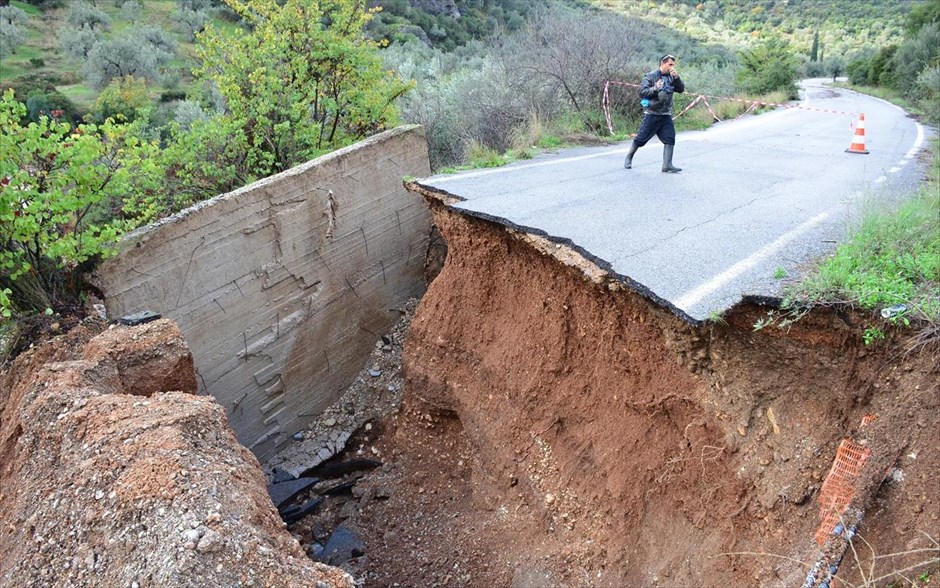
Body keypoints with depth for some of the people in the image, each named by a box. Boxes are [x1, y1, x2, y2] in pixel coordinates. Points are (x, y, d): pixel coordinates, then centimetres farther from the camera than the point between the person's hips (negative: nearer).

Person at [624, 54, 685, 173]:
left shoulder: (671, 77, 9)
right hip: (651, 114, -5)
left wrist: (677, 78, -13)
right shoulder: (651, 76, -6)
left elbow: (681, 89, 2)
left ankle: (667, 165, -4)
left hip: (666, 115, 5)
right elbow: (642, 92, -12)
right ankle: (629, 158, 24)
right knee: (641, 138, 3)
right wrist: (655, 89, -27)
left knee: (670, 139, -5)